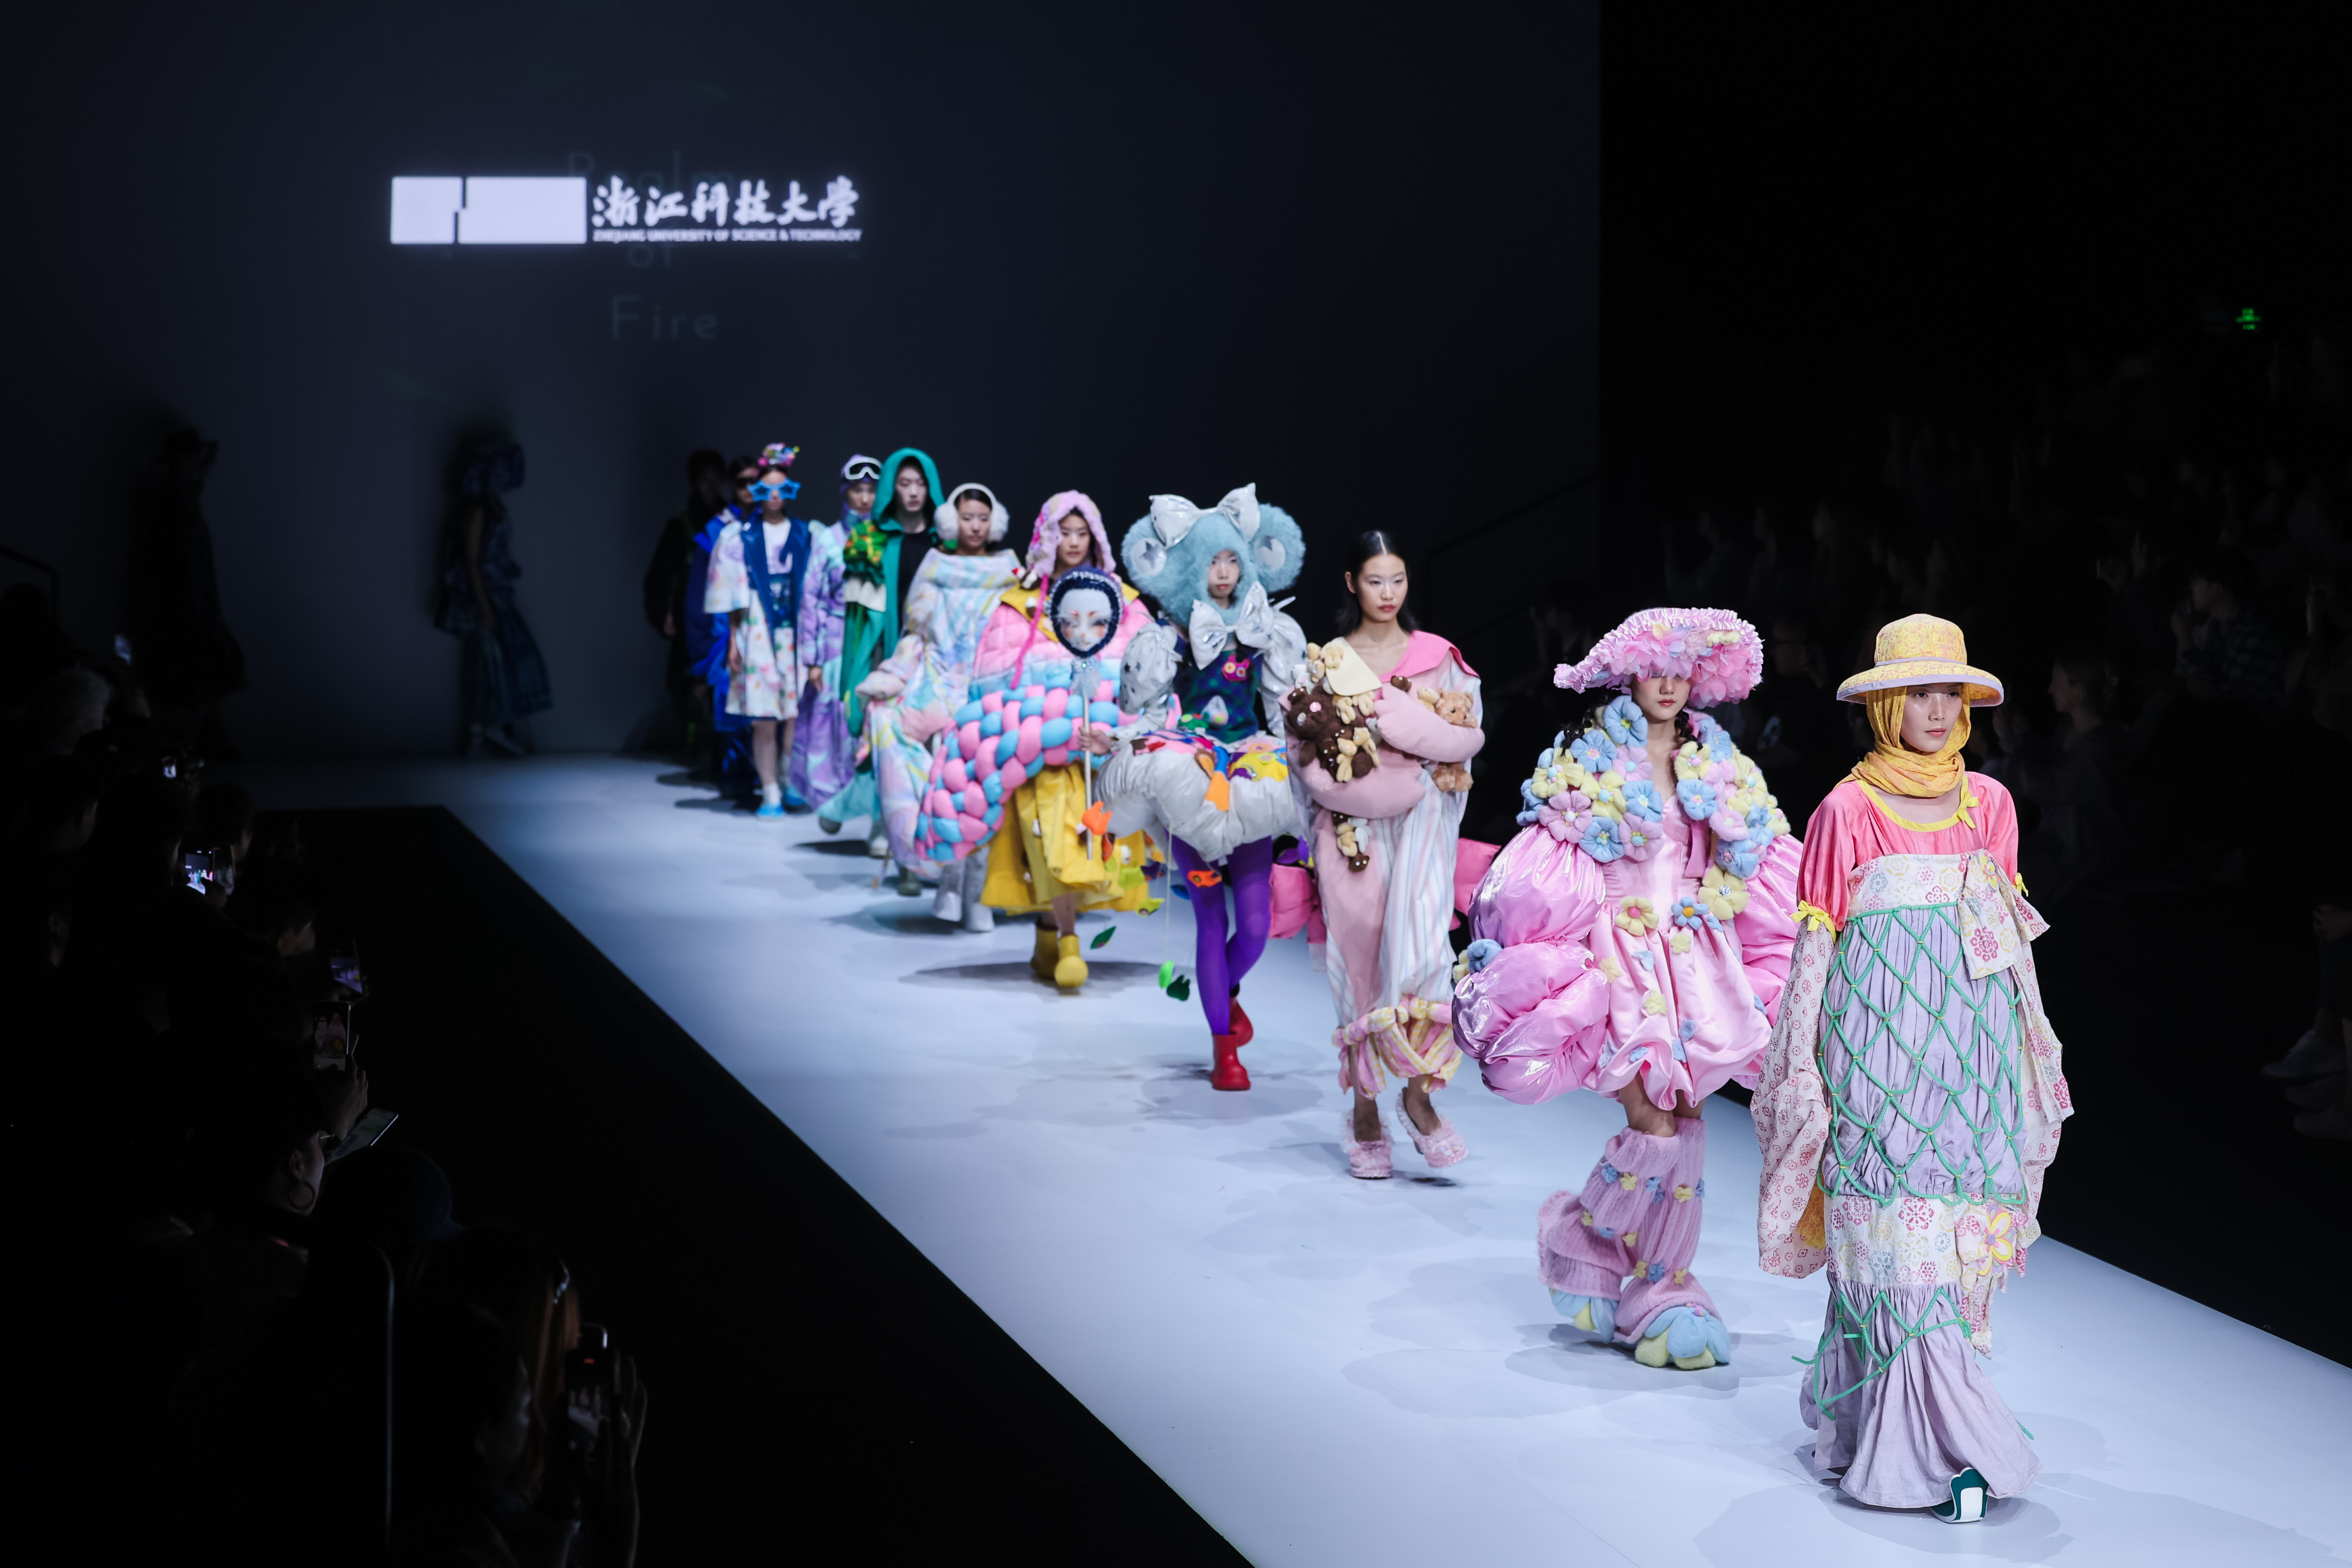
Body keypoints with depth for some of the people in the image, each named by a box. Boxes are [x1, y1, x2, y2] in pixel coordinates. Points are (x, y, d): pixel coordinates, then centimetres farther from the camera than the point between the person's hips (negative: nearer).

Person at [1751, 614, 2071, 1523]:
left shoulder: (1989, 804, 11)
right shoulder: (1848, 812, -1)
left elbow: (2009, 935, 17)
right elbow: (1816, 938, 1)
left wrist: (2028, 1049, 16)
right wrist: (1799, 1064, -1)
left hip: (1971, 1032, 4)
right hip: (1878, 1033, -4)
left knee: (1959, 1228, 1)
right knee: (1896, 1228, -9)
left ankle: (1860, 1410, 12)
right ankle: (1942, 1449, -9)